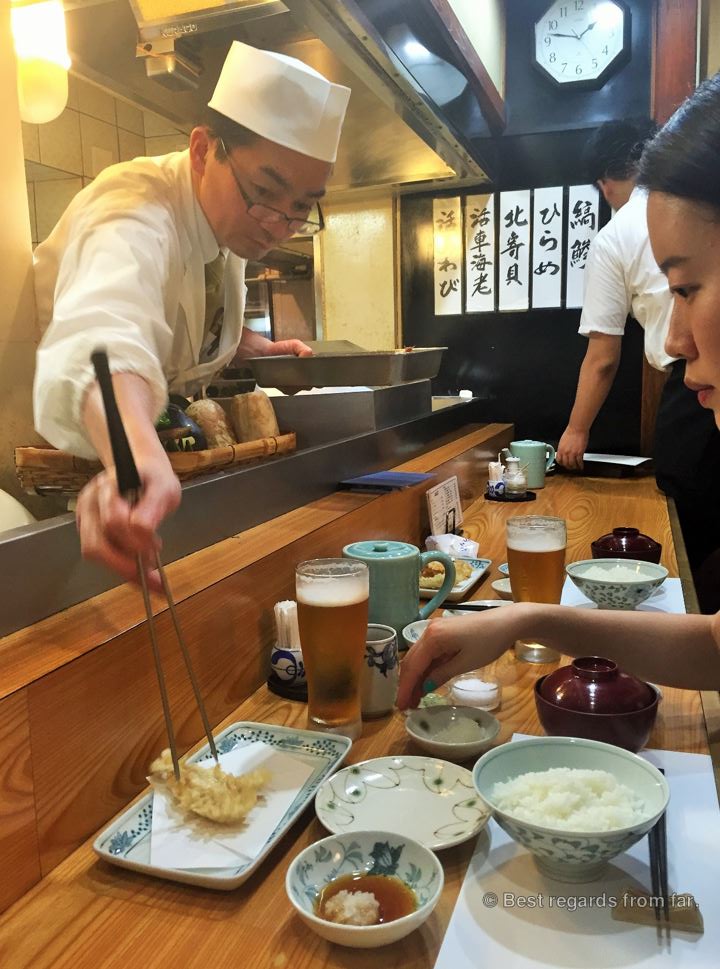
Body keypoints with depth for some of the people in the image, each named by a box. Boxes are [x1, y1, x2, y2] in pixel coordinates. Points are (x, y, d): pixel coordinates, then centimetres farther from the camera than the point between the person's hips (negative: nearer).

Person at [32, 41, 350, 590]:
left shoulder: (233, 216, -5)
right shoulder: (138, 219, -31)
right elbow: (104, 335, -54)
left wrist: (260, 348, -2)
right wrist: (138, 458, -71)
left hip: (154, 434, 6)